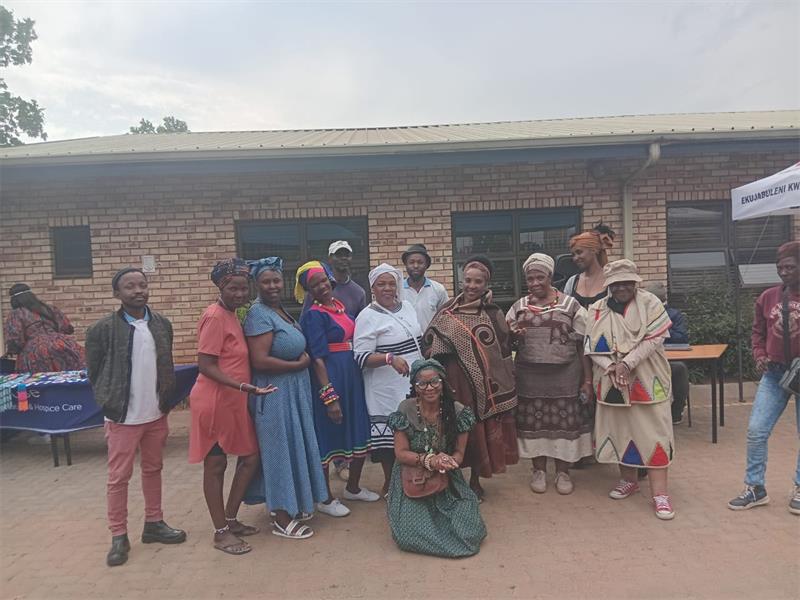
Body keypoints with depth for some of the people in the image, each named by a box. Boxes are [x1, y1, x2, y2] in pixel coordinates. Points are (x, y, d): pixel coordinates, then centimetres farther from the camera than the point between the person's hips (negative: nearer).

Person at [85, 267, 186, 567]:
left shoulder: (162, 324, 0)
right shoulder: (103, 329, -10)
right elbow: (94, 372, -2)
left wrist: (165, 399, 6)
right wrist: (109, 405, -3)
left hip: (157, 414, 4)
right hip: (123, 417, -4)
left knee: (153, 470, 16)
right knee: (119, 477, 6)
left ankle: (154, 524, 31)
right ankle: (119, 536, 20)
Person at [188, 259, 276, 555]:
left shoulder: (231, 315, 11)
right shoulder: (215, 316, -16)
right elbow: (205, 365, -20)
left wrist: (245, 389, 9)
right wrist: (242, 385, -28)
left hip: (234, 400, 9)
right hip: (215, 401, -9)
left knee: (251, 457, 13)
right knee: (215, 465, 5)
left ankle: (231, 519, 28)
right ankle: (221, 532, 19)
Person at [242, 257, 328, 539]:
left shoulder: (280, 309, 9)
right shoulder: (259, 314, -18)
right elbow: (260, 361, -25)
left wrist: (303, 357, 0)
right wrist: (299, 364, -15)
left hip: (293, 392, 9)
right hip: (275, 394, -9)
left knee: (294, 447, 17)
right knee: (281, 450, 1)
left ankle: (290, 504, 33)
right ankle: (282, 520, 15)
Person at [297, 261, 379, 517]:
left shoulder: (340, 305, 10)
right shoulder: (313, 315, -13)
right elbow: (318, 359, -18)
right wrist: (329, 396, -22)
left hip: (353, 377, 8)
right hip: (330, 379, -8)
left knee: (360, 433, 16)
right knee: (327, 436, 6)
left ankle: (353, 487, 36)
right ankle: (325, 498, 23)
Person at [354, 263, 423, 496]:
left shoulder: (407, 307, 10)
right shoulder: (367, 317, -12)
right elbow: (361, 357, -18)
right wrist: (390, 358, -30)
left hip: (413, 384, 7)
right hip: (387, 391, -7)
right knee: (390, 438, -1)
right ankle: (389, 484, 20)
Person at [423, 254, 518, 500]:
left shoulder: (492, 313, 1)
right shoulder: (448, 312, 3)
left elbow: (505, 347, 1)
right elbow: (430, 342, 8)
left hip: (486, 379, 0)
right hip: (456, 378, 1)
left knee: (481, 428, 7)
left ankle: (475, 480, 25)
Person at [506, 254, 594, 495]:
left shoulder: (570, 305, 0)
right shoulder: (519, 307, 8)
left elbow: (582, 345, 0)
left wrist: (587, 380, -4)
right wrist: (513, 334, -9)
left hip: (565, 375, -2)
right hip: (529, 376, 2)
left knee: (564, 422, 4)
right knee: (534, 422, 7)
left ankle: (563, 472, 21)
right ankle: (539, 470, 23)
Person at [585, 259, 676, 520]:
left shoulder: (649, 303, -5)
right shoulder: (597, 309, 2)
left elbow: (654, 339, -14)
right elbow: (592, 345, 0)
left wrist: (626, 364, -21)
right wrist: (610, 366, -16)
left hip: (646, 380, -3)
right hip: (611, 380, 3)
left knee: (652, 432, -3)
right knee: (620, 429, 12)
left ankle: (659, 492, 4)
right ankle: (628, 479, 31)